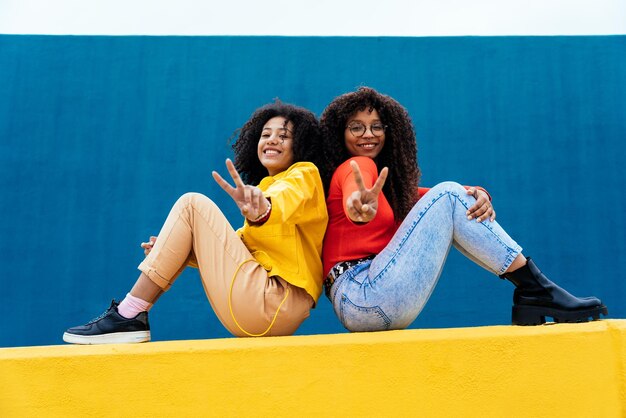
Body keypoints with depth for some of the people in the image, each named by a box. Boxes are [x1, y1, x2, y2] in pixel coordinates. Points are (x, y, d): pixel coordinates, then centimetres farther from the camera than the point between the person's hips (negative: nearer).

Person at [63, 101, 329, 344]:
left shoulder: (304, 174, 3)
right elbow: (238, 247, 20)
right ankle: (132, 313, 0)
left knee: (192, 204, -10)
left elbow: (287, 197, -23)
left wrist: (262, 210, -47)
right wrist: (173, 253, 8)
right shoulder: (265, 186, 27)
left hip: (275, 302, -8)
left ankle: (128, 316, -11)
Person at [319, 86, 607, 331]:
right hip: (362, 297, -8)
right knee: (446, 195, -12)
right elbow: (353, 195, -28)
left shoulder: (387, 178, 21)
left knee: (450, 195, 6)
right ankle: (536, 290, -13)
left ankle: (527, 303, -1)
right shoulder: (353, 167, -4)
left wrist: (478, 195, -13)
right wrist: (359, 208, -53)